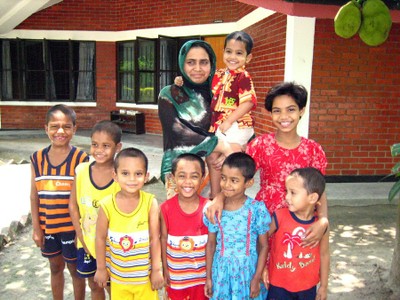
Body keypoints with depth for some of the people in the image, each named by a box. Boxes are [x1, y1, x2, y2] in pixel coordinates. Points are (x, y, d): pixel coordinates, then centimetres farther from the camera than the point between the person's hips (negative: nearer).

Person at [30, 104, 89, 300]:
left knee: (75, 269, 14)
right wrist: (36, 228, 1)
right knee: (56, 267, 21)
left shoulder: (81, 159, -13)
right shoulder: (37, 159, -3)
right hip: (47, 227, 3)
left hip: (72, 227, -3)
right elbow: (34, 197, 1)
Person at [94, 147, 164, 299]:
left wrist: (156, 269, -7)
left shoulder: (150, 202, -17)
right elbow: (100, 238, -4)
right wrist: (101, 268, 3)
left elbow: (155, 238, -11)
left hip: (145, 274, 0)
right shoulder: (107, 205, -16)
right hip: (118, 275, 1)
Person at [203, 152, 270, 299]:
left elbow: (264, 246, -6)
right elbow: (211, 244, 2)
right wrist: (208, 277, 5)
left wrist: (257, 278, -6)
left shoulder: (257, 209, -15)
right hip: (221, 271, 2)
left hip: (247, 271, -2)